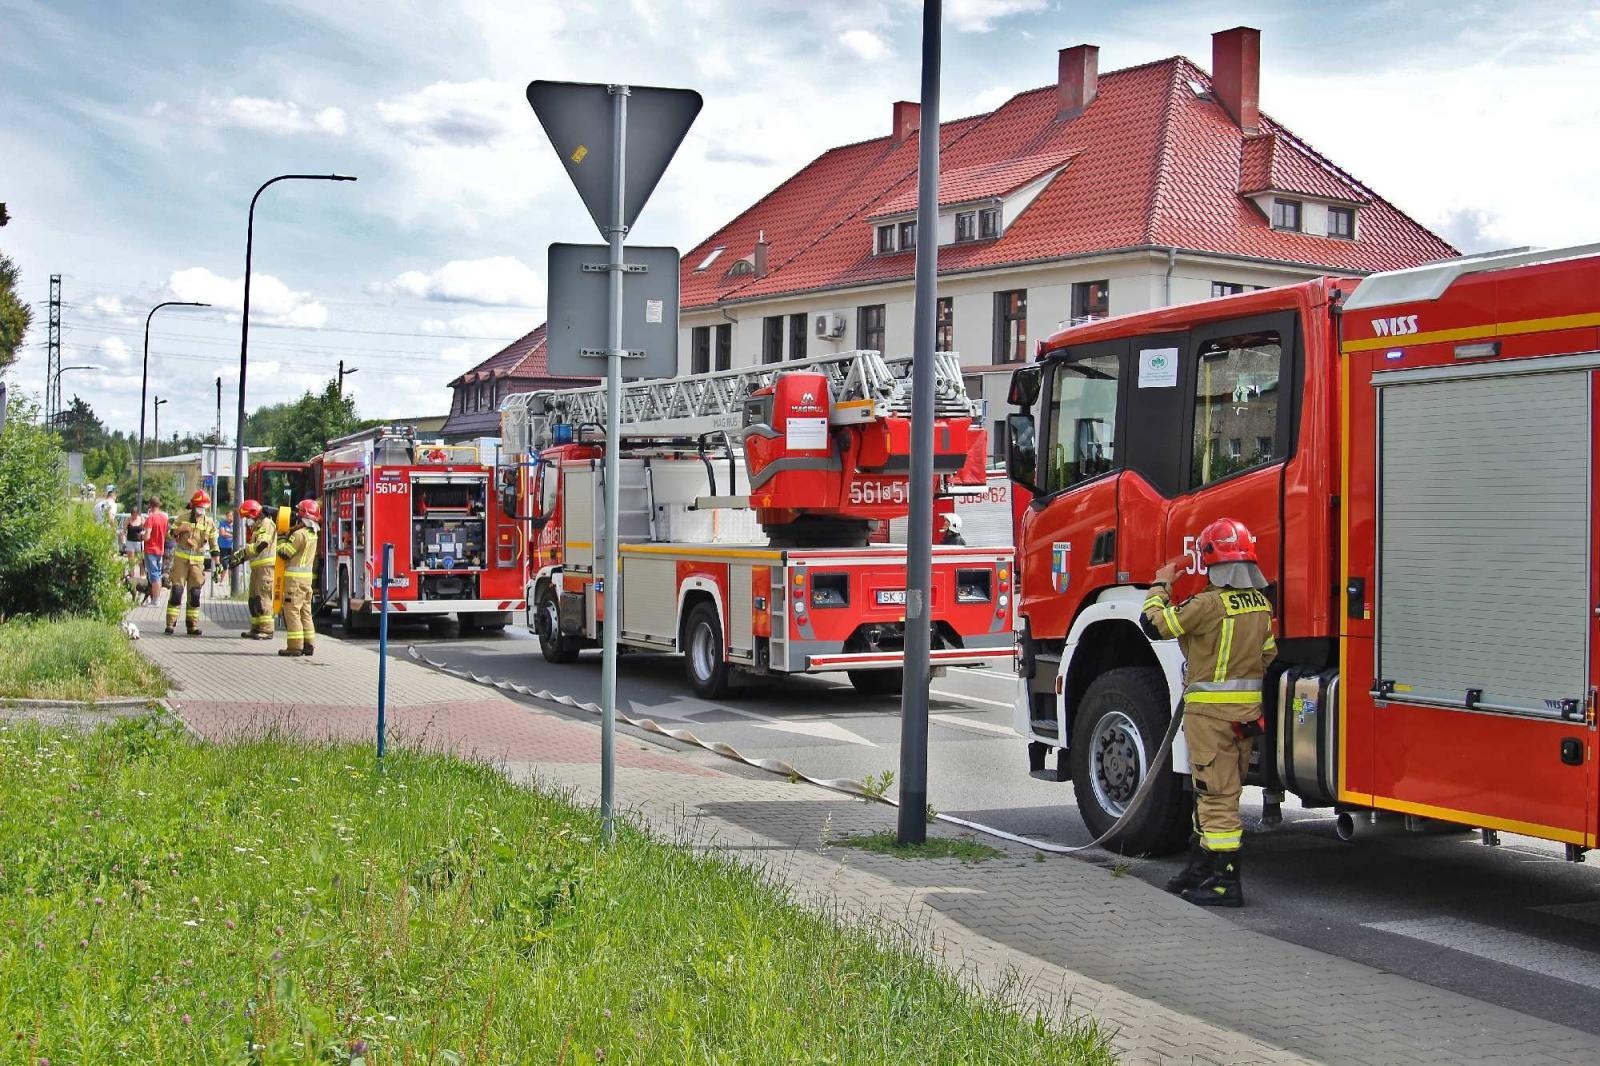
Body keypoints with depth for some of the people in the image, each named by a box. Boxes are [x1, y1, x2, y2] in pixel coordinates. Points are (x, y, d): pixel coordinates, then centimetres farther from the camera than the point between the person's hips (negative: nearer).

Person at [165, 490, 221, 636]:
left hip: (198, 561, 1)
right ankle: (171, 624, -5)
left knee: (195, 593, 2)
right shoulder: (183, 517, 3)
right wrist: (179, 529, -13)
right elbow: (171, 534, 9)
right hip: (181, 558, -1)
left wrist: (217, 564, 4)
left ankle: (192, 625, 8)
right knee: (176, 590, -7)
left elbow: (214, 545, 8)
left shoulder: (209, 522, 5)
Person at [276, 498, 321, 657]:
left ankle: (295, 646, -9)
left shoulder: (299, 534, -16)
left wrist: (282, 539, 0)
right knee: (305, 611, 12)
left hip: (295, 577, -9)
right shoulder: (312, 534, 12)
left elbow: (284, 553, -14)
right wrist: (288, 534, 10)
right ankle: (308, 644, 13)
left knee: (292, 610, -7)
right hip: (307, 577, 9)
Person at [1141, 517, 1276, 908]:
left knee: (1216, 795, -5)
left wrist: (1160, 586, 6)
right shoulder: (1261, 604, 5)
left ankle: (1224, 882, -5)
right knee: (1222, 791, 17)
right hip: (1248, 709, 8)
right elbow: (1268, 654, 14)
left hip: (1210, 710, -8)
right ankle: (1201, 868, 28)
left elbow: (1157, 624, -10)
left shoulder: (1209, 604, -19)